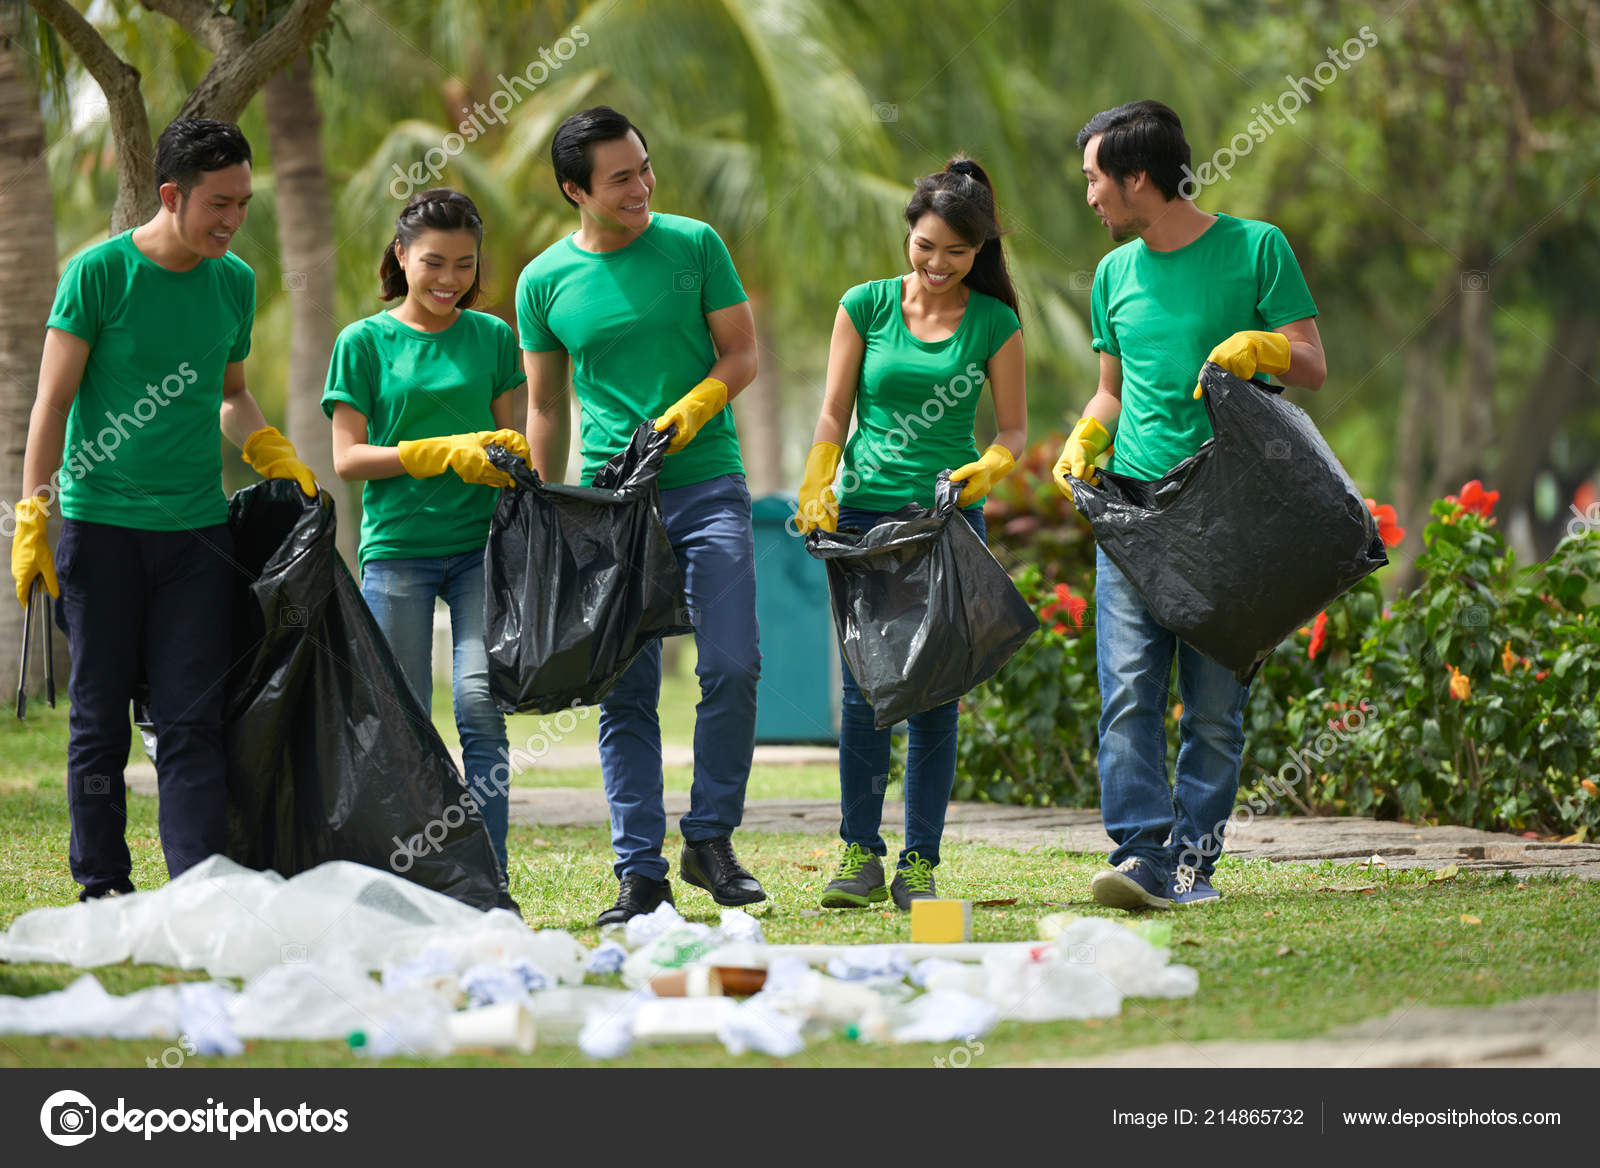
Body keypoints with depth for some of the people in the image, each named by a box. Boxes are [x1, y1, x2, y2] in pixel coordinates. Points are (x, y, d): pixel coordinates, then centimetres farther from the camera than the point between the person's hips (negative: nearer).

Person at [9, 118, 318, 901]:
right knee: (100, 716, 3)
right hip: (101, 522, -3)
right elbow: (53, 399, -6)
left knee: (192, 720, -3)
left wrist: (276, 457, 7)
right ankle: (103, 888, 11)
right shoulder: (99, 272, -6)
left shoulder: (235, 281, 9)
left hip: (197, 528, 3)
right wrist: (33, 515, -13)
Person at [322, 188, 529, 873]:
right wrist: (445, 453, -13)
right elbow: (348, 458, -2)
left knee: (480, 703, -12)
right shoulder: (364, 343, 3)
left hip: (480, 543, 1)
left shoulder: (491, 337, 10)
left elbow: (510, 442, 14)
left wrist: (510, 456, -10)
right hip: (397, 547, -1)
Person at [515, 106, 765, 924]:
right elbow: (545, 404, 13)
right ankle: (640, 871, 4)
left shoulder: (693, 245, 2)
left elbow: (742, 354, 4)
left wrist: (688, 413, -13)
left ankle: (710, 839, 5)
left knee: (731, 666, -11)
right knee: (625, 692, 0)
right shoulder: (545, 282, 5)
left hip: (706, 487, -1)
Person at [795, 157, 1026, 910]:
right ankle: (860, 855, 5)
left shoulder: (995, 324, 4)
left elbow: (1013, 430, 7)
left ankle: (919, 865, 4)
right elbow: (834, 414, 6)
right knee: (864, 688, -4)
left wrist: (988, 469, -14)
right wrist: (816, 492, -7)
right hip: (866, 511, 0)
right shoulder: (865, 306, 5)